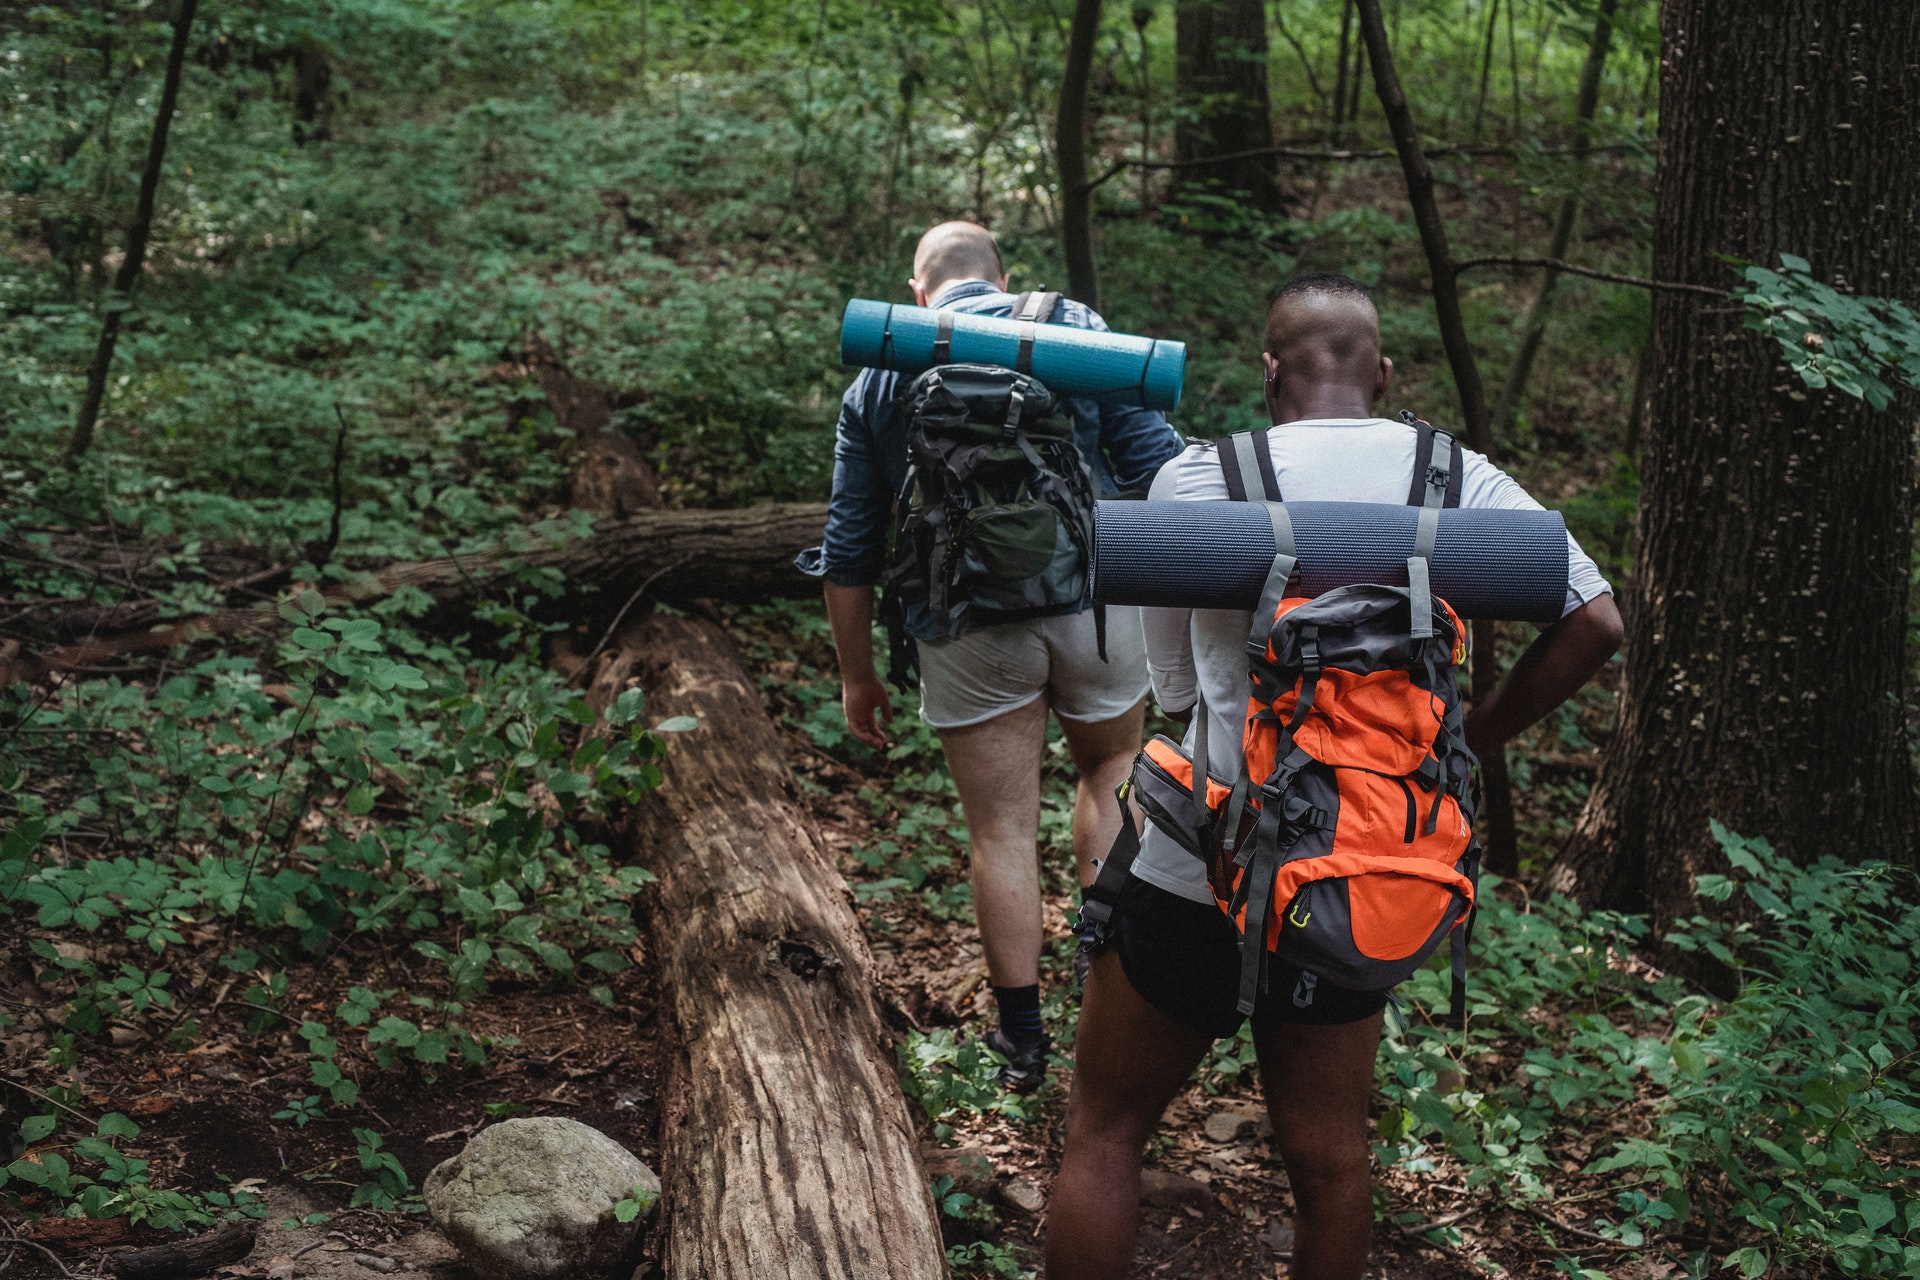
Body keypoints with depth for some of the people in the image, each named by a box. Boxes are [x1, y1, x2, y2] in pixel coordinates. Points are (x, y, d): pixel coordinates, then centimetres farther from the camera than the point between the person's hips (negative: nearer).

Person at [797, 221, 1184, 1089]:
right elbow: (1155, 463, 0)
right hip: (1095, 597, 0)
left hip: (970, 628, 0)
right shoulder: (1077, 330, 7)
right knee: (1109, 771, 25)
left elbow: (849, 551, 10)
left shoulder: (877, 382, 11)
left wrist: (856, 674, 18)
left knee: (1003, 831, 9)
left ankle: (1022, 1036, 16)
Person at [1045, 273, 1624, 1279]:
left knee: (1103, 1132, 12)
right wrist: (1466, 742, 4)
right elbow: (1594, 622, -2)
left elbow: (1176, 692, 0)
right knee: (1328, 1156, 15)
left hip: (1203, 872, -3)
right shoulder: (1459, 480, -1)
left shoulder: (1192, 482, -8)